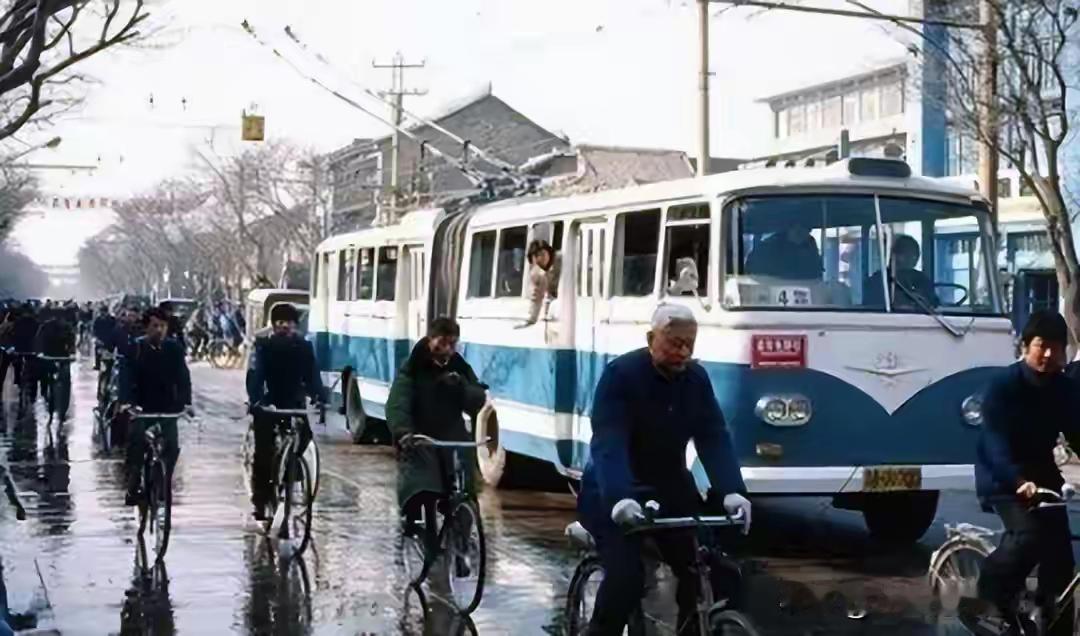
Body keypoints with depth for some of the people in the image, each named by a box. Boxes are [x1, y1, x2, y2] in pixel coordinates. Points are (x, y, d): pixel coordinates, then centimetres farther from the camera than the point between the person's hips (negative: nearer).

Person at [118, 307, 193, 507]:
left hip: (167, 409, 2)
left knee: (172, 448, -8)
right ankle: (132, 488, 0)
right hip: (141, 408, -1)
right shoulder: (135, 348, -5)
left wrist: (186, 402, -17)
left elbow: (183, 376, -3)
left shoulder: (174, 348, 1)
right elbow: (126, 376, -13)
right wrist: (126, 402, -29)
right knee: (136, 448, -14)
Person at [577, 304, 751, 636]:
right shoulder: (621, 374, -19)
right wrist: (619, 498, -45)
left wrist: (732, 491, -27)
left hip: (670, 489, 5)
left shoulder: (696, 378, -3)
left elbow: (714, 439, -10)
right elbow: (607, 443, -29)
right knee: (626, 575, -23)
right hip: (615, 494, -5)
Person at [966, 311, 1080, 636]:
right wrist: (1019, 480, -42)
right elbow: (995, 441, -26)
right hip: (1003, 478, -5)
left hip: (1042, 473, 5)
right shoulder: (1003, 386, -17)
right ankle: (989, 596, -7)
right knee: (1030, 534, -27)